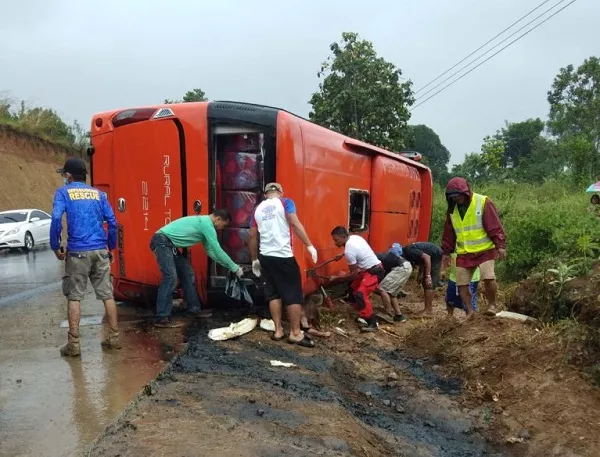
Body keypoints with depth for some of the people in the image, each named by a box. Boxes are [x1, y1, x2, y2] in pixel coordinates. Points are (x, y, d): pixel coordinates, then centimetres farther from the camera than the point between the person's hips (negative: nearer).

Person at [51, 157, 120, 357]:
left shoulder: (63, 192, 3)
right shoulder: (98, 193, 13)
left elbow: (56, 219, -11)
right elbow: (112, 221, 6)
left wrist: (56, 247, -2)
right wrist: (111, 247, 14)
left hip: (77, 251, -3)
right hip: (100, 250, 3)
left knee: (74, 296, 4)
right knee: (107, 294, 8)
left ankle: (73, 343, 4)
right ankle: (114, 337, 13)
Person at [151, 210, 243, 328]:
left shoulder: (204, 223, 16)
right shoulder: (206, 224, -15)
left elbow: (211, 251, 21)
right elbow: (218, 250, -14)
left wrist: (229, 265, 16)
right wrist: (235, 268, -6)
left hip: (169, 244, 11)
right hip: (162, 241, -11)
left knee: (187, 273, 12)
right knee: (170, 277, -19)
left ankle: (194, 309, 18)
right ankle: (162, 318, -19)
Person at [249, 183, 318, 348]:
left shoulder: (258, 209, 13)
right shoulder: (285, 202, 0)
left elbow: (253, 236, 14)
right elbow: (295, 224, -13)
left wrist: (254, 259, 22)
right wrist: (309, 245, -12)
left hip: (265, 257, 5)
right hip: (284, 256, -5)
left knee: (273, 294, 13)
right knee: (294, 294, 2)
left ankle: (278, 331, 15)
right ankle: (296, 333, 5)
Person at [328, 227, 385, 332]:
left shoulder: (349, 250, -24)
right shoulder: (354, 237, 2)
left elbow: (353, 274, -16)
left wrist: (336, 278, -6)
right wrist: (342, 255, 26)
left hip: (374, 272, -11)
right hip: (371, 268, 11)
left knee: (361, 294, -22)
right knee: (354, 289, 16)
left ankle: (372, 323, -19)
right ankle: (364, 315, 24)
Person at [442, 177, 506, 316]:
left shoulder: (483, 202, -9)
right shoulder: (452, 208, 6)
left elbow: (495, 226, -11)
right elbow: (448, 232, 14)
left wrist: (500, 245, -16)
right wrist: (446, 252, 16)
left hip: (484, 250, -5)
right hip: (463, 254, 5)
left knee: (489, 278, -22)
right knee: (462, 284, 3)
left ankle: (492, 305, 3)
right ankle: (470, 312, 19)